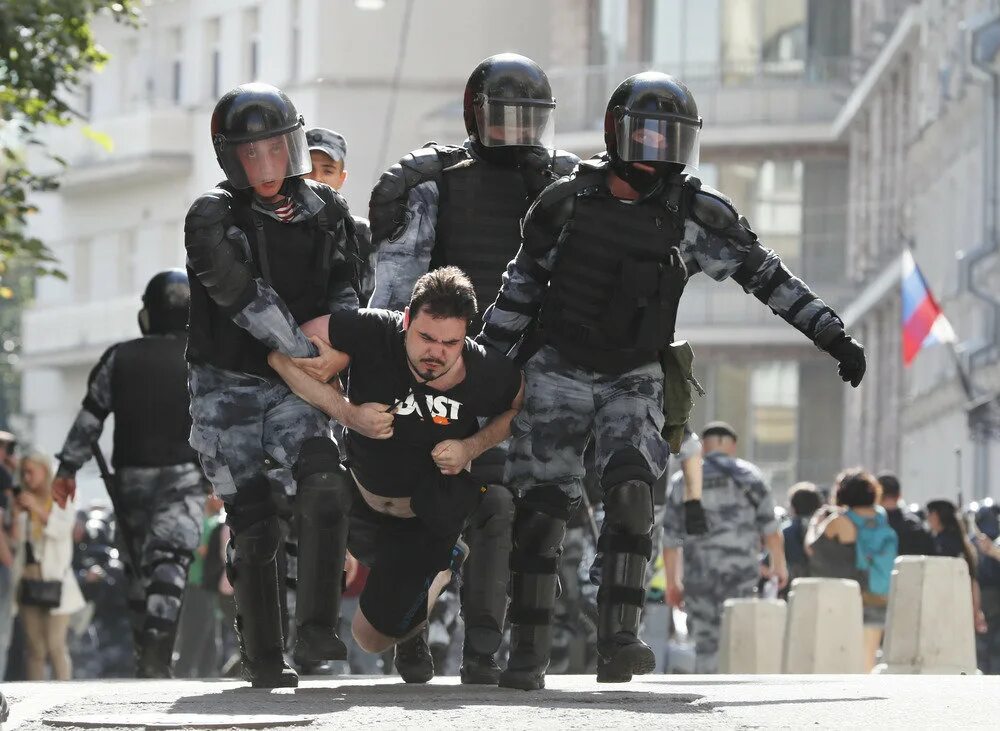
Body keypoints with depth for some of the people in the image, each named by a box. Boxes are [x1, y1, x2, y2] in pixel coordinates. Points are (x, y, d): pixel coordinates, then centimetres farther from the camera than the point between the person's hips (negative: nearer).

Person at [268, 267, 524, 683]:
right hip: (362, 493, 2)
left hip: (426, 518, -2)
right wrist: (348, 414, -32)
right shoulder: (370, 332, -34)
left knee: (373, 637, 0)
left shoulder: (491, 376, -29)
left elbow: (518, 410, -3)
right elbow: (282, 356, -23)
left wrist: (471, 448, -22)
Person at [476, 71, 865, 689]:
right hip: (558, 373, 0)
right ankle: (528, 655, -2)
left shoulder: (695, 213, -3)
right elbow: (523, 284, 8)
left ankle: (618, 642, -25)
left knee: (632, 492, -21)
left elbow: (766, 275, 2)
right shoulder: (568, 202, -3)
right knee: (544, 509, -6)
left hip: (634, 379, 0)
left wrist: (832, 335, -1)